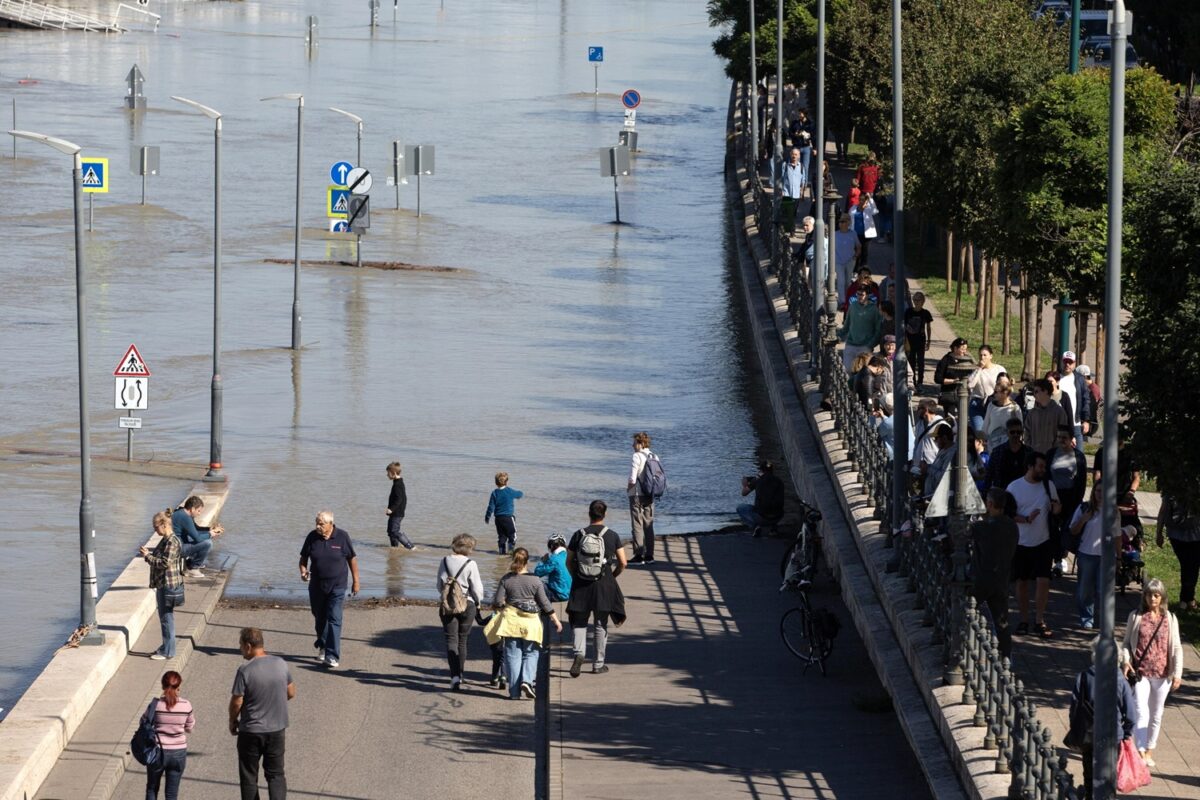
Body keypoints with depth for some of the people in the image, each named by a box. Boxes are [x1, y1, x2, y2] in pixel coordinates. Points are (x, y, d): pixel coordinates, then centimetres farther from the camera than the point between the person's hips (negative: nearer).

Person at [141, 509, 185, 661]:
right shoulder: (165, 540, 12)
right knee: (164, 617, 17)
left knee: (167, 618, -3)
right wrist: (148, 553, 10)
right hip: (162, 584, 10)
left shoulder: (172, 542, -19)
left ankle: (168, 652, 4)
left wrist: (148, 556, -17)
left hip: (169, 585, -10)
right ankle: (165, 648, 27)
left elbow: (165, 562, -24)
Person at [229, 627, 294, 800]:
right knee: (276, 774, 12)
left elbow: (236, 702, -14)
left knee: (249, 777, 12)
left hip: (251, 732, -3)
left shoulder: (245, 671, -19)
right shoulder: (281, 664, -5)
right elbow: (291, 693, 6)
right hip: (277, 729, 3)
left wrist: (232, 721, 5)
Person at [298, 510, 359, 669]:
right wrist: (303, 571, -13)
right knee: (319, 618, 16)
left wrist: (355, 581, 3)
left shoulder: (342, 537, -8)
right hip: (316, 585, 3)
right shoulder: (312, 537, -3)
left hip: (337, 586, -3)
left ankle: (332, 656, -11)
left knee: (334, 620, -10)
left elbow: (352, 559, 1)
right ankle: (322, 646, 40)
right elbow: (303, 557, 8)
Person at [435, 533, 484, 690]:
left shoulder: (445, 562, -1)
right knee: (462, 640, 15)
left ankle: (454, 676, -17)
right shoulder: (471, 564, -10)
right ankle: (460, 674, 23)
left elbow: (440, 584, 6)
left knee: (451, 640, -1)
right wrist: (478, 602, 12)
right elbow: (476, 587, -6)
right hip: (467, 604, -1)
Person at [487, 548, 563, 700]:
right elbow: (545, 603, -2)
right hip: (531, 622, -1)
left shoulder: (506, 579, -4)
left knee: (513, 655, 5)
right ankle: (527, 681, -12)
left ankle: (514, 691, 4)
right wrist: (556, 620, 7)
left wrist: (499, 606, 20)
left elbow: (498, 602, -3)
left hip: (511, 620, 1)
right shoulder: (535, 580, -5)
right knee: (530, 654, 11)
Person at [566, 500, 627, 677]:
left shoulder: (578, 535, -2)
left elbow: (569, 562, 2)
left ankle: (579, 653, -15)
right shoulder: (612, 536, -3)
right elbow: (623, 563, -2)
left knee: (579, 622, 10)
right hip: (604, 585, 0)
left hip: (581, 584, 0)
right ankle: (599, 664, 15)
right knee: (601, 625, 10)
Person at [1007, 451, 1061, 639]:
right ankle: (1024, 621, 19)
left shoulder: (1048, 485, 2)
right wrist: (1025, 519, -20)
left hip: (1043, 542, 1)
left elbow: (1056, 507, 13)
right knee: (1022, 582, 8)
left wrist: (1056, 508, -12)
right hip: (1021, 543, -1)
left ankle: (1039, 621, -1)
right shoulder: (1014, 487, -4)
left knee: (1043, 581, -9)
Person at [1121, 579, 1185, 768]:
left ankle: (1149, 751, 26)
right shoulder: (1136, 616, 0)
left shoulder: (1170, 619, 2)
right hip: (1140, 673, -2)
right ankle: (1141, 753, -15)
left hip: (1162, 674, 2)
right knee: (1141, 713, -12)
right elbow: (1127, 642, 7)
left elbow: (1176, 648, 3)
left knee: (1156, 716, 12)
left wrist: (1177, 674, -5)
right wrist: (1126, 661, -10)